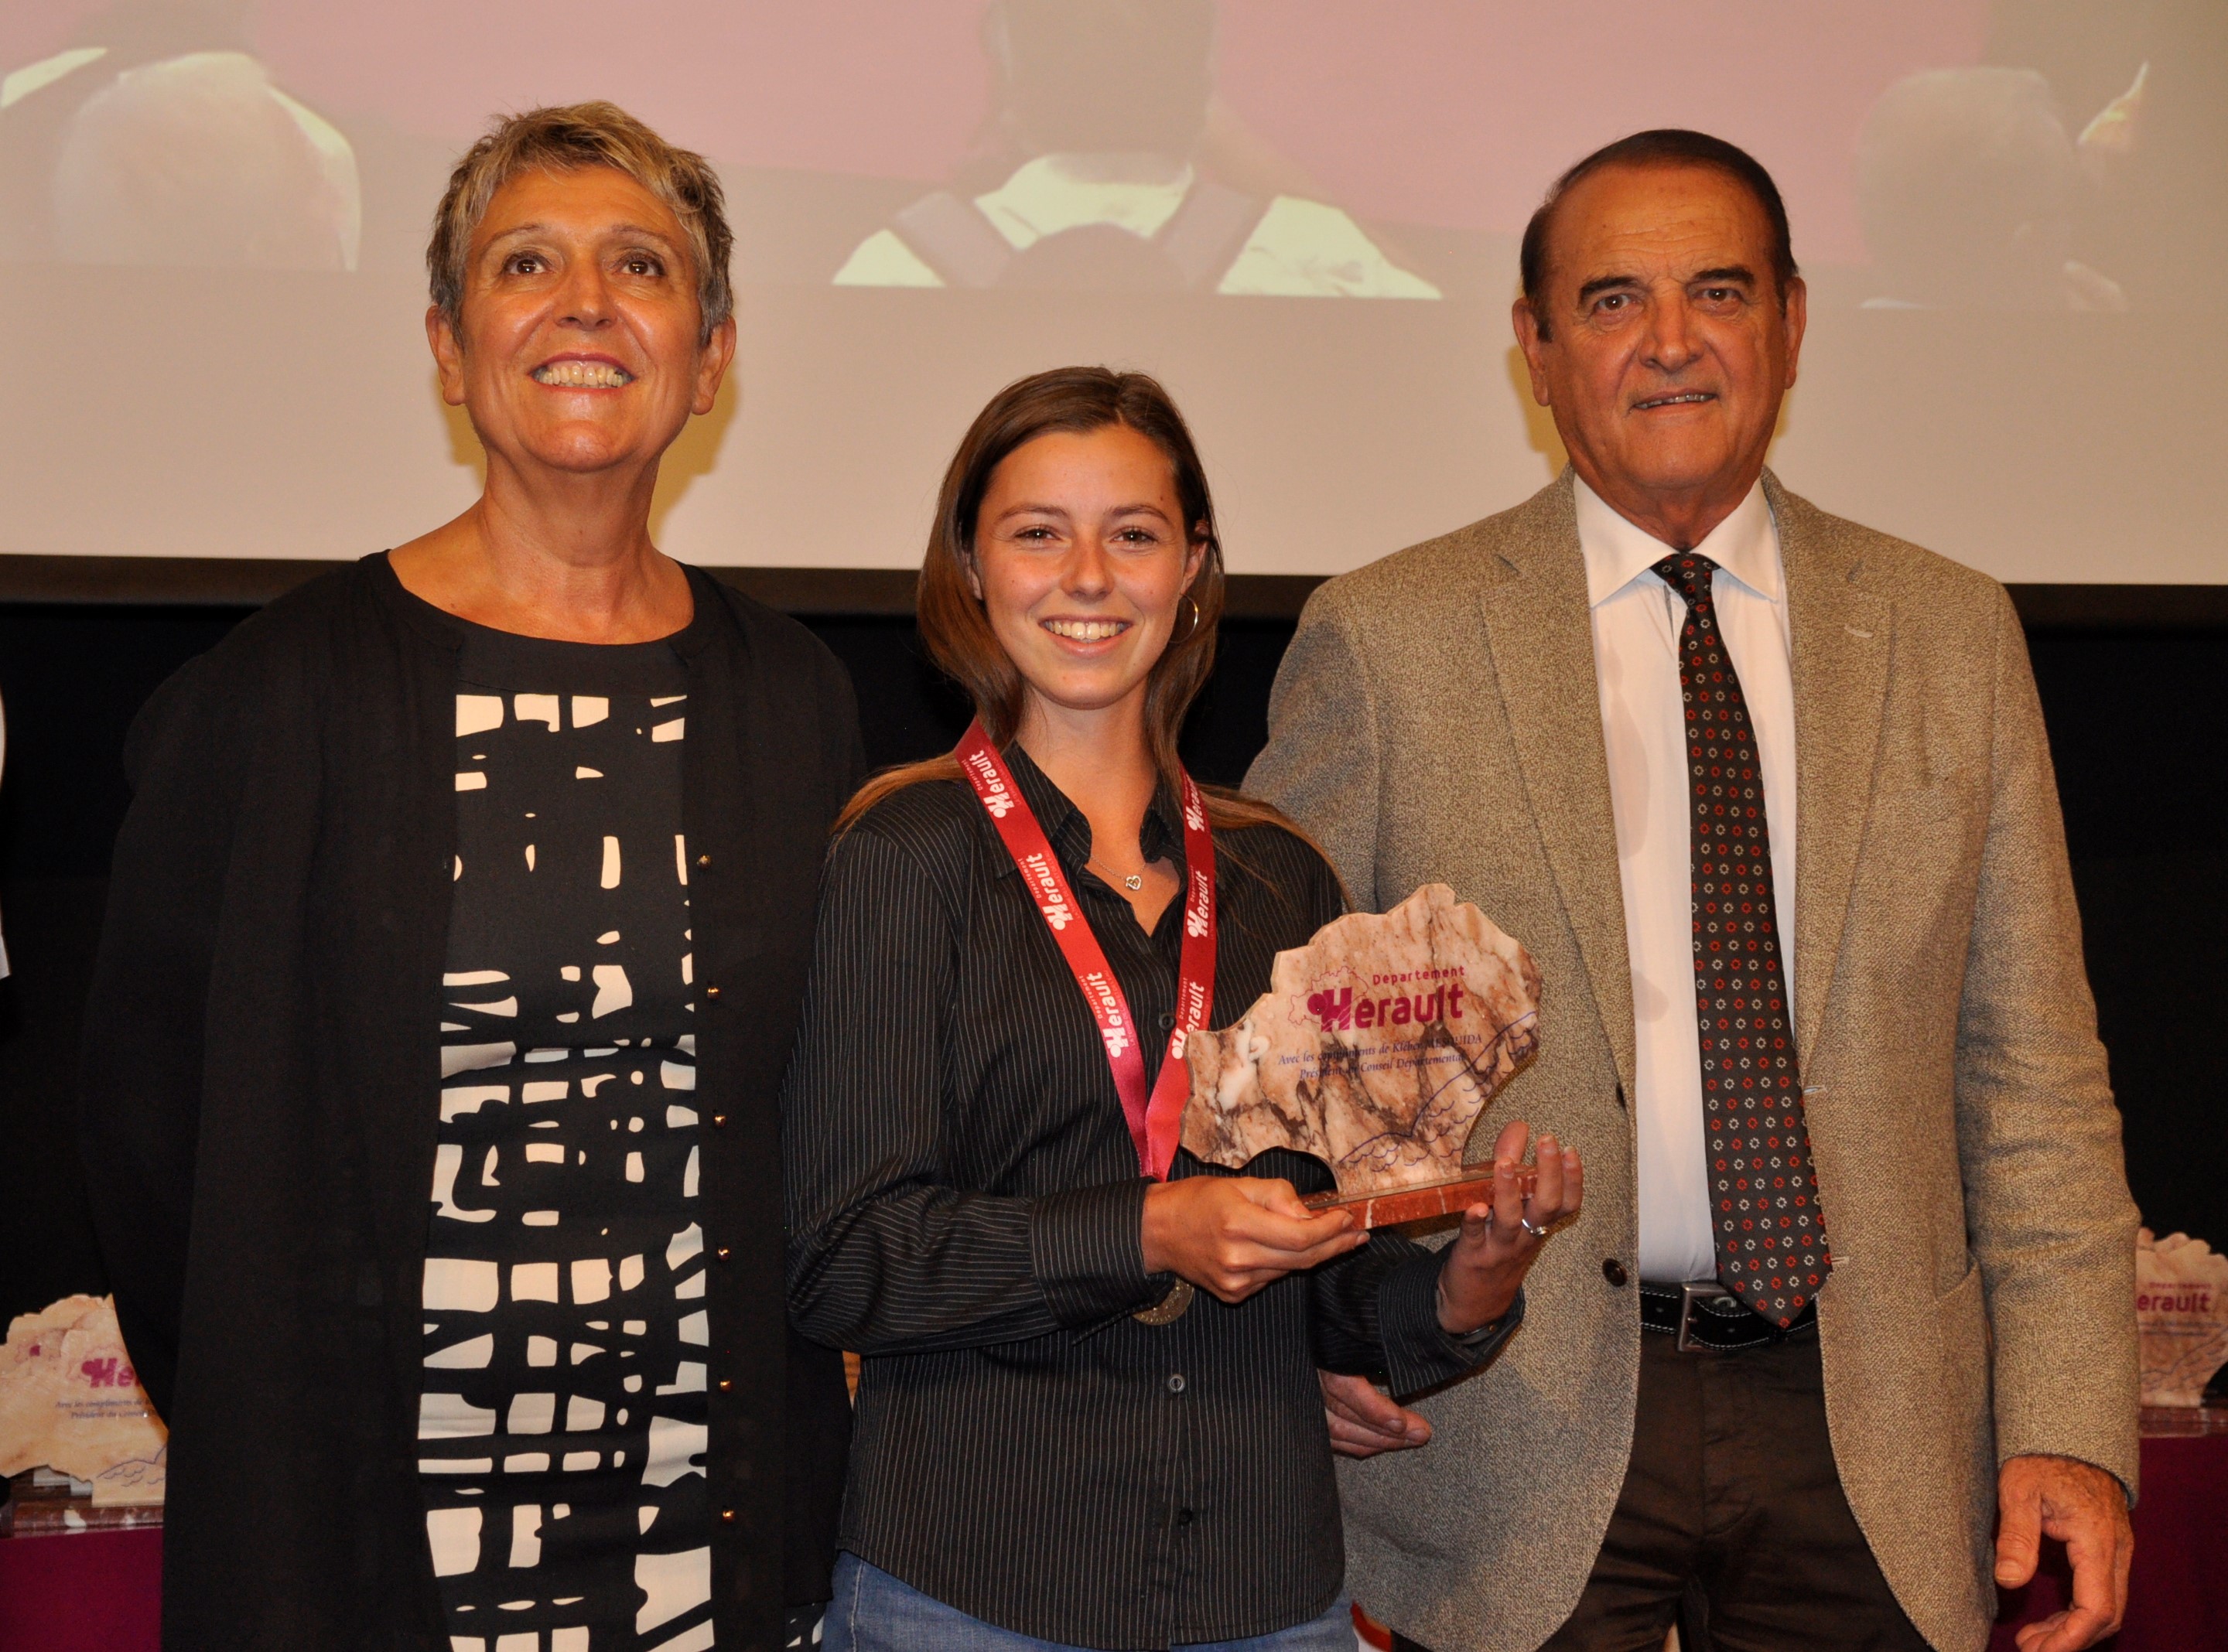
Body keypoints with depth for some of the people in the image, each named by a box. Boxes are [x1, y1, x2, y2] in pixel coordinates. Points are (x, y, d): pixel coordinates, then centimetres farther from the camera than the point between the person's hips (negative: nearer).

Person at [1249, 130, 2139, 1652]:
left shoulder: (1951, 633, 6)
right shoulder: (1389, 639, -1)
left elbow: (2031, 1069, 5)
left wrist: (2070, 1426, -1)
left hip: (1870, 1434, 2)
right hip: (1522, 1446, -2)